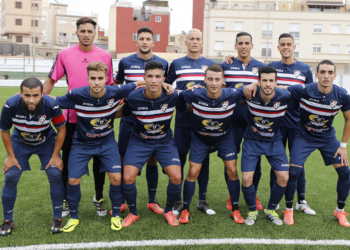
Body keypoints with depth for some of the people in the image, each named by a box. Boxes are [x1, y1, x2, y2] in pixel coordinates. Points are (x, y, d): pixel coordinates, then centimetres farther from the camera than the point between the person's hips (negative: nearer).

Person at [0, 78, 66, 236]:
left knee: (55, 175, -12)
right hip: (20, 142, 1)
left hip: (47, 142, 0)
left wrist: (55, 156, -12)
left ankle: (57, 218, 5)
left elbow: (61, 129, -15)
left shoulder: (51, 105, -33)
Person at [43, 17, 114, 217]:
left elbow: (110, 85, 8)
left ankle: (99, 198, 25)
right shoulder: (65, 54, 1)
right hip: (72, 116, 0)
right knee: (68, 159, 8)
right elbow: (51, 80, 8)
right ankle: (66, 200, 23)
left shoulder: (105, 56, 1)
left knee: (99, 159, 8)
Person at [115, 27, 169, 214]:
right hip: (129, 119, 0)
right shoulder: (125, 62, 2)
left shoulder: (163, 63, 4)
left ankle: (152, 201, 20)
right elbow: (116, 84, 17)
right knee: (124, 158, 1)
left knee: (152, 159, 5)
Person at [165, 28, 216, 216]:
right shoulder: (176, 64, 8)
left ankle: (202, 200, 18)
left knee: (203, 159, 6)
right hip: (183, 119, -1)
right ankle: (177, 201, 11)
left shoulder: (210, 64, 11)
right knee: (179, 159, 0)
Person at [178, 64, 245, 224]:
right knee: (193, 172, -5)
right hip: (200, 137, -1)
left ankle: (235, 210, 12)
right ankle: (185, 210, 13)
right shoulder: (195, 95, -27)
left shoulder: (232, 95, -24)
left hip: (224, 136, 1)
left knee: (232, 170, -5)